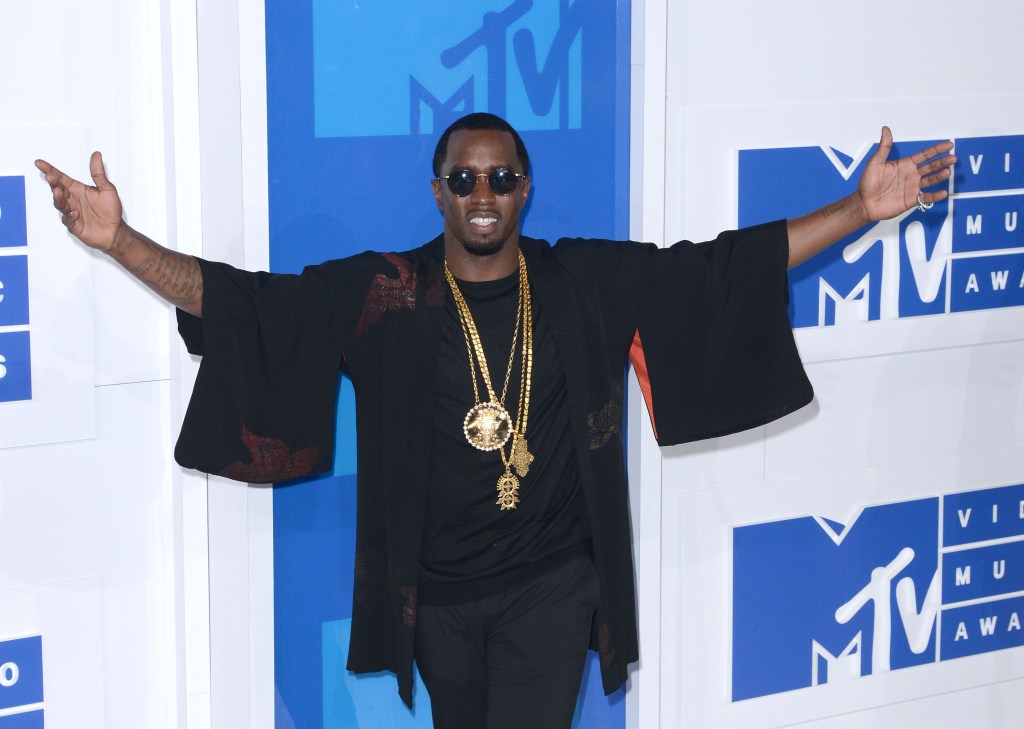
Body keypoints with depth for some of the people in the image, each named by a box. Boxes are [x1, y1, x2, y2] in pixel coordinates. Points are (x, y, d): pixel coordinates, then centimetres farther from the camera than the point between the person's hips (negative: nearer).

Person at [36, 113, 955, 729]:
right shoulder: (383, 296, -7)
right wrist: (120, 240, -25)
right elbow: (242, 299, -13)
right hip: (438, 588, 1)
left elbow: (735, 264, -5)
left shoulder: (589, 284, -4)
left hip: (551, 582, -1)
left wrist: (863, 209, -11)